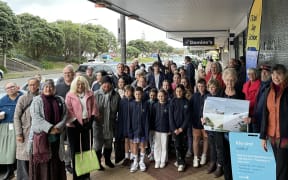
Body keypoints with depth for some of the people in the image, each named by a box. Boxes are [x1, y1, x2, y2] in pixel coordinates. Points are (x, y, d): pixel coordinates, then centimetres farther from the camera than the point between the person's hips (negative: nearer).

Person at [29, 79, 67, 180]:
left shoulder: (60, 100, 12)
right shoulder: (37, 100, 2)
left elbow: (64, 115, 4)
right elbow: (36, 117, -10)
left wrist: (58, 127, -13)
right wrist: (50, 128, -19)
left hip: (57, 136, 3)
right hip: (41, 135, -3)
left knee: (56, 160, 6)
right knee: (42, 160, -2)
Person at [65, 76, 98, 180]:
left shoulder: (90, 94, 7)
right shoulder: (70, 95, -1)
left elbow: (94, 108, 4)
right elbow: (69, 111, -7)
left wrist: (91, 120, -7)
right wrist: (77, 123, -13)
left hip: (87, 124, 3)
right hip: (74, 126, -3)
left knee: (87, 149, 7)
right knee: (75, 150, 3)